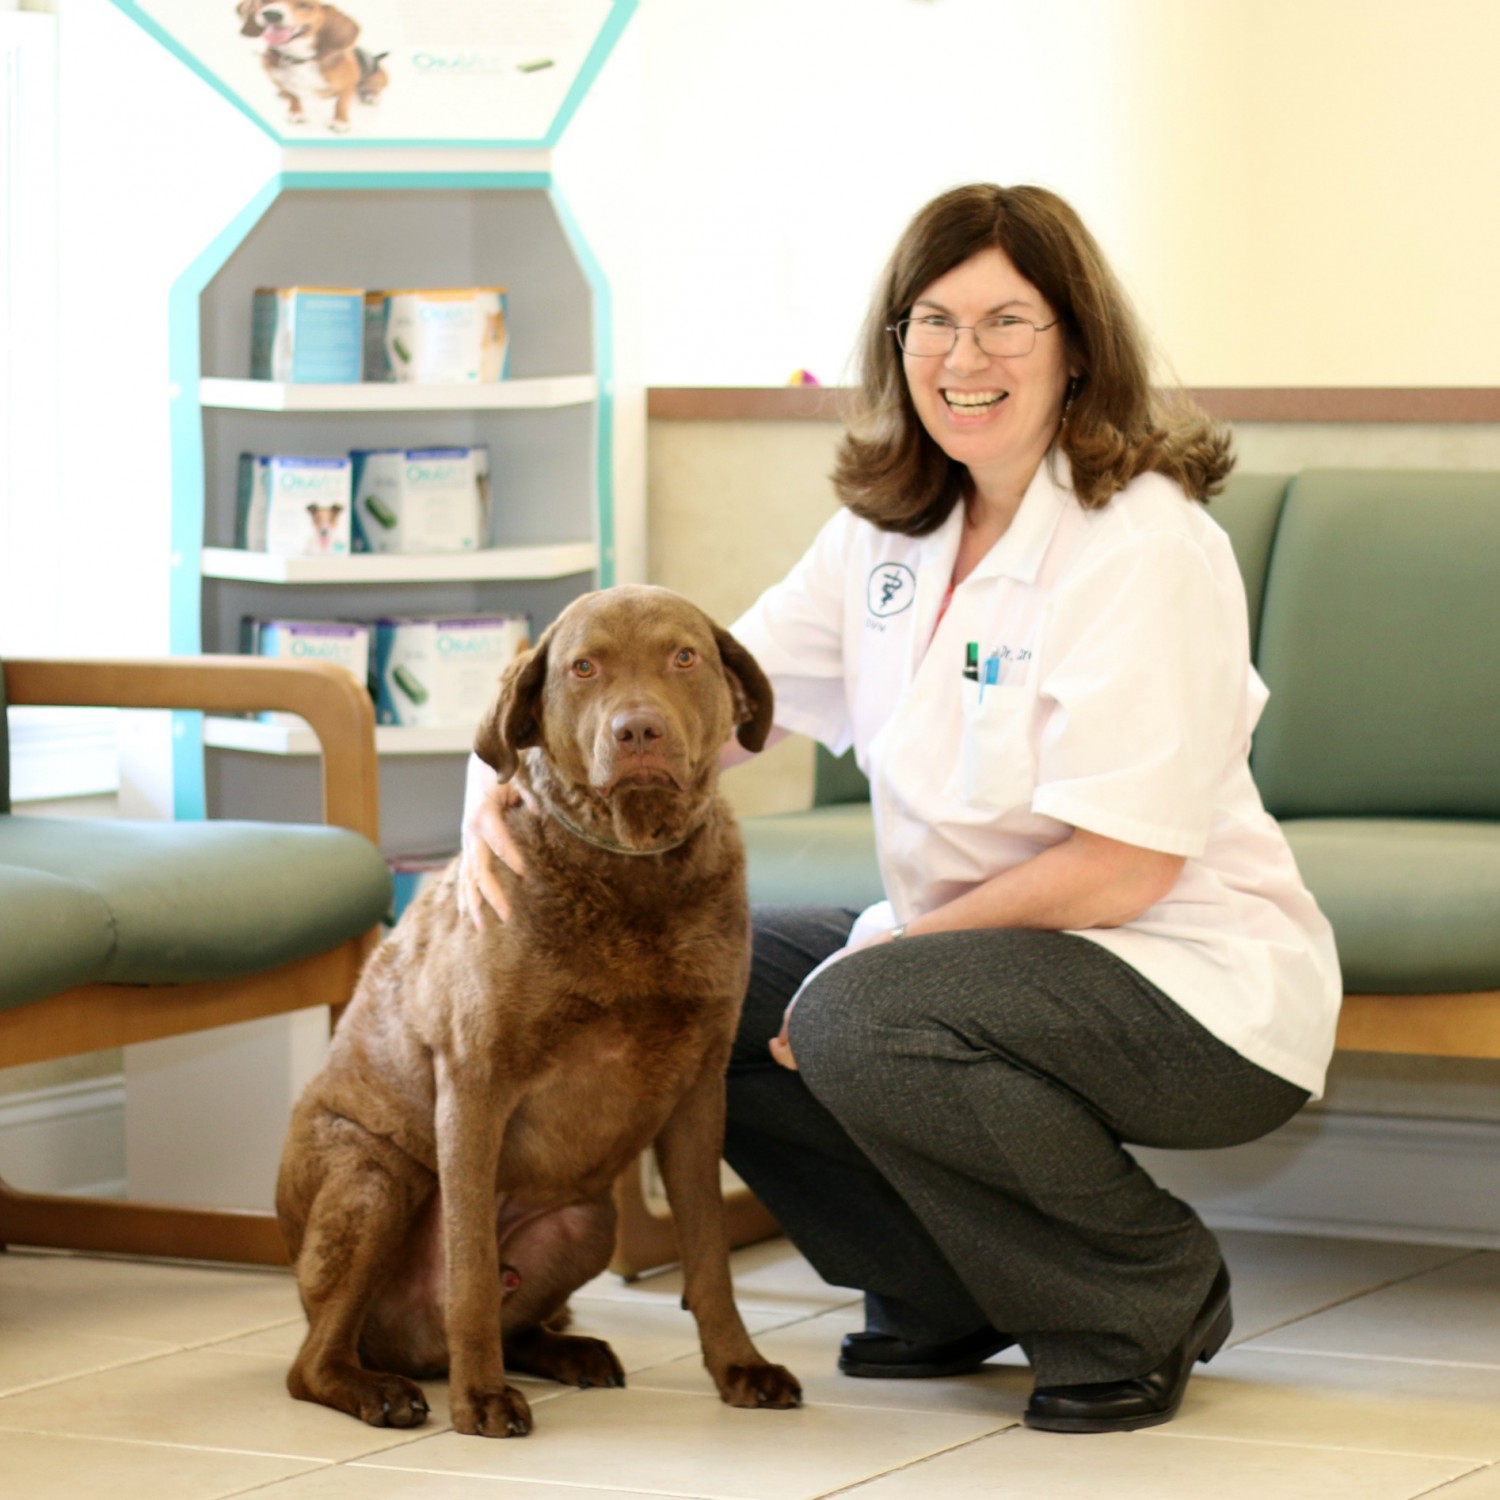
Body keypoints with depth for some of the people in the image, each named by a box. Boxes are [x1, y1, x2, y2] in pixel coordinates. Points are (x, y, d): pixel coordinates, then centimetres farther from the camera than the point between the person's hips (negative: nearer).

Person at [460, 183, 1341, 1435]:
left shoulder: (1142, 545, -19)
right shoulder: (889, 529, 6)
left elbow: (1127, 862, -23)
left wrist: (892, 947, -20)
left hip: (1193, 989, -8)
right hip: (976, 947, 9)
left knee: (860, 1023, -31)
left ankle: (1155, 1297, -9)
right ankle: (949, 1295, 13)